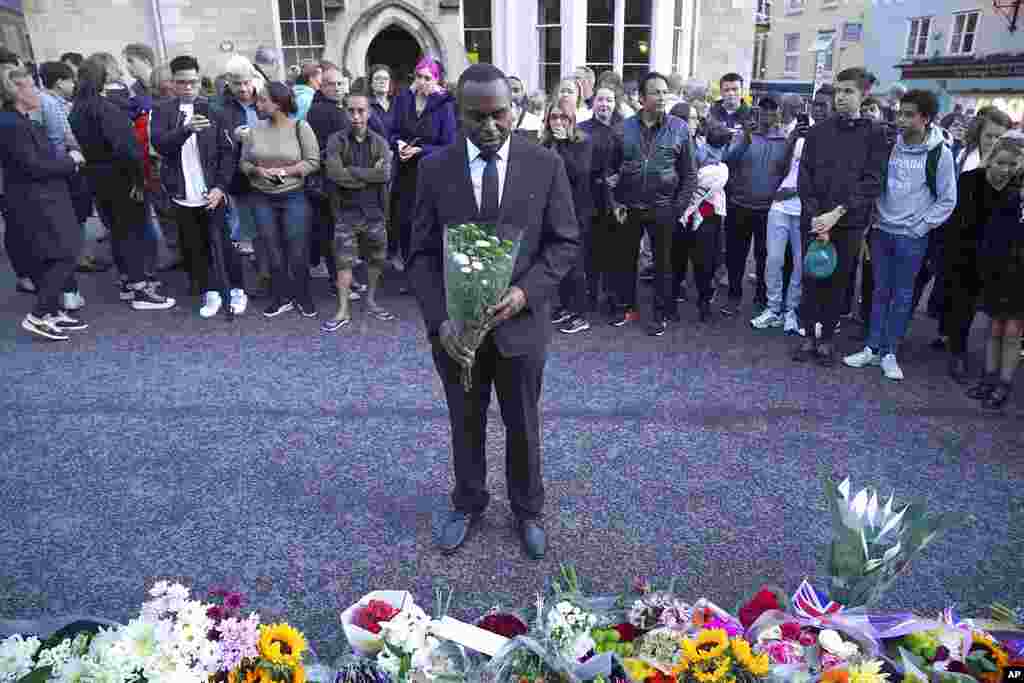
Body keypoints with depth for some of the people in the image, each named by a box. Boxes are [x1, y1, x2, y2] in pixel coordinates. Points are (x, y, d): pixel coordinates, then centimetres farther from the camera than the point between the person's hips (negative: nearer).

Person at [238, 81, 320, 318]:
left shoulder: (300, 127, -6)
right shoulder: (254, 131, 4)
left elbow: (313, 162, -10)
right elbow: (244, 163, 8)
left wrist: (283, 171, -16)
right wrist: (257, 170, -13)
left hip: (294, 198, -3)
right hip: (262, 199, 4)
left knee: (297, 253, 0)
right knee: (274, 252, 10)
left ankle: (303, 298, 18)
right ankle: (281, 298, 22)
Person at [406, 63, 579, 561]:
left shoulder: (546, 165, -6)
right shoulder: (435, 169, -5)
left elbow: (565, 242, -3)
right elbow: (422, 254, -4)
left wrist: (526, 291, -19)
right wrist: (439, 321, -17)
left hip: (520, 322, 0)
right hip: (456, 326, 1)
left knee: (523, 426, 16)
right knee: (466, 425, 18)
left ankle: (527, 511, 38)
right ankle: (468, 506, 41)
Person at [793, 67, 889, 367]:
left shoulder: (875, 134, 0)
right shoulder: (818, 131, 5)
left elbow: (871, 182, -7)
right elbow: (805, 176, 0)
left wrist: (837, 213, -17)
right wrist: (816, 216, -11)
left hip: (849, 224, -1)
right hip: (814, 220, 1)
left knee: (837, 283, 7)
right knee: (811, 279, 7)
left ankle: (826, 338, 19)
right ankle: (809, 335, 19)